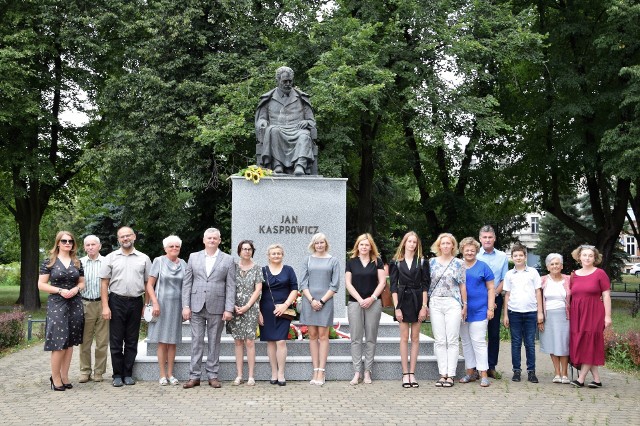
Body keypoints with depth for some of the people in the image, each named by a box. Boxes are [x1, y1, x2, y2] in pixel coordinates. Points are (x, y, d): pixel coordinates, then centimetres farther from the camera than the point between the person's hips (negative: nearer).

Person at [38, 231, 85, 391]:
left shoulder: (77, 262, 10)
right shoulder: (49, 262, -1)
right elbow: (41, 285, -4)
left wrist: (76, 289, -6)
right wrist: (60, 290, -16)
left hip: (75, 305, 4)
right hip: (56, 304, -4)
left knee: (70, 342, 6)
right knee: (59, 343, -8)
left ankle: (64, 376, 15)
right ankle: (55, 377, 5)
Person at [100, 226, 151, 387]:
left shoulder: (144, 259, 6)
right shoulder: (111, 258, 4)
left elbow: (148, 283, 7)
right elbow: (104, 283, 2)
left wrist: (146, 304, 0)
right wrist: (105, 306, -6)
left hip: (136, 302, 1)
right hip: (116, 302, -1)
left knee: (132, 341, 7)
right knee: (116, 341, 3)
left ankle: (128, 374, 16)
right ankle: (117, 375, 12)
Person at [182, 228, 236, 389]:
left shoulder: (228, 260, 4)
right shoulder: (193, 257, 8)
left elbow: (231, 286, 0)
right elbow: (186, 283, 6)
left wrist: (229, 309, -7)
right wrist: (185, 306, -1)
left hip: (217, 308, -1)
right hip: (196, 307, 1)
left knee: (214, 342, 6)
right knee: (196, 341, 3)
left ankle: (212, 375, 14)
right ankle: (194, 376, 9)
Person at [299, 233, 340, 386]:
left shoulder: (333, 261, 5)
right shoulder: (308, 261, 10)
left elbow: (335, 285, 1)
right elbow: (303, 283, 5)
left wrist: (321, 301, -8)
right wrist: (311, 300, -8)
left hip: (325, 301, -2)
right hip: (309, 301, 2)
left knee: (323, 335, -3)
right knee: (312, 336, 3)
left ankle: (321, 372, -3)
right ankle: (315, 371, 5)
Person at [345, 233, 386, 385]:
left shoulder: (377, 261, 7)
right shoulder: (351, 262, 7)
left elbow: (382, 282, 2)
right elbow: (348, 283, 2)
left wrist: (372, 298, -10)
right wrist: (360, 300, -8)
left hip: (373, 303, 0)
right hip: (355, 303, 0)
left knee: (371, 338, 2)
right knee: (356, 338, -1)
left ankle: (367, 371, 8)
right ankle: (357, 372, 2)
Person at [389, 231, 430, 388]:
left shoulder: (422, 262, 5)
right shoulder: (396, 262, 4)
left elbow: (425, 285, 1)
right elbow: (393, 286, 1)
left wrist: (424, 306, -7)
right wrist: (397, 307, -7)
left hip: (417, 301, 1)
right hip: (403, 300, 0)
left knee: (415, 338, 4)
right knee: (404, 337, 1)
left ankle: (412, 373, 8)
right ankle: (405, 374, 4)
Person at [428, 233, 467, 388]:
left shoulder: (458, 263, 4)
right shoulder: (432, 262, 8)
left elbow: (462, 285, 5)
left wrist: (464, 305, 2)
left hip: (453, 304, -2)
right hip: (435, 303, 2)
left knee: (452, 340, -2)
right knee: (439, 341, 3)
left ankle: (450, 375, 3)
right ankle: (442, 374, 8)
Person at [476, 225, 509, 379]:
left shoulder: (502, 257, 7)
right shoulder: (475, 256, -2)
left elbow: (504, 280, 7)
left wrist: (494, 294, -9)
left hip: (496, 298, 3)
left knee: (494, 333, 6)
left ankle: (492, 367, 12)